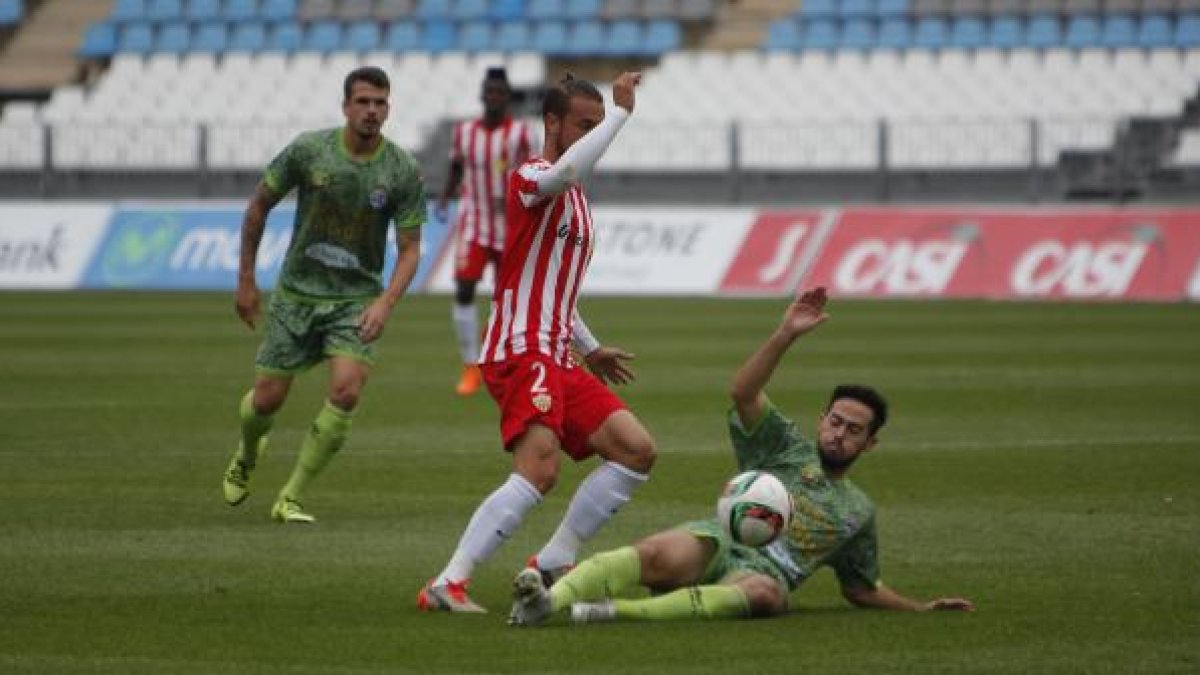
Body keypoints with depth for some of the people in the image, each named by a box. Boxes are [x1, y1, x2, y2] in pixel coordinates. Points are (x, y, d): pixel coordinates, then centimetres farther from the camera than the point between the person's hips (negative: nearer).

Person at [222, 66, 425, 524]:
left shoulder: (404, 171, -9)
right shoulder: (309, 150, -10)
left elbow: (409, 249, -5)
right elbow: (260, 203, 4)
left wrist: (385, 302, -21)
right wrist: (245, 279, 5)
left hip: (358, 298, 0)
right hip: (297, 293, 0)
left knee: (346, 392, -21)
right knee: (267, 399, 2)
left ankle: (290, 498, -7)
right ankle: (246, 456, 41)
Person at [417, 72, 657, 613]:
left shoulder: (574, 200, 23)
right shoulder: (530, 179, -7)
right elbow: (566, 171, -33)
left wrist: (591, 349, 28)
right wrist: (621, 110, -24)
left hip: (557, 359, 10)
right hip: (521, 352, -10)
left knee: (636, 450, 2)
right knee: (539, 469, -26)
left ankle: (552, 564, 7)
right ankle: (447, 585, -26)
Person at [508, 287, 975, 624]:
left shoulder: (858, 510, 30)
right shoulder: (788, 449, 23)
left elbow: (859, 587, 38)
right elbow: (743, 392, 5)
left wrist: (921, 608, 26)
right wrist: (786, 335, -7)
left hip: (765, 571, 1)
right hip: (716, 543, -1)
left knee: (765, 592, -41)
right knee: (659, 555, -38)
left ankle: (617, 611, -53)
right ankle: (547, 601, -57)